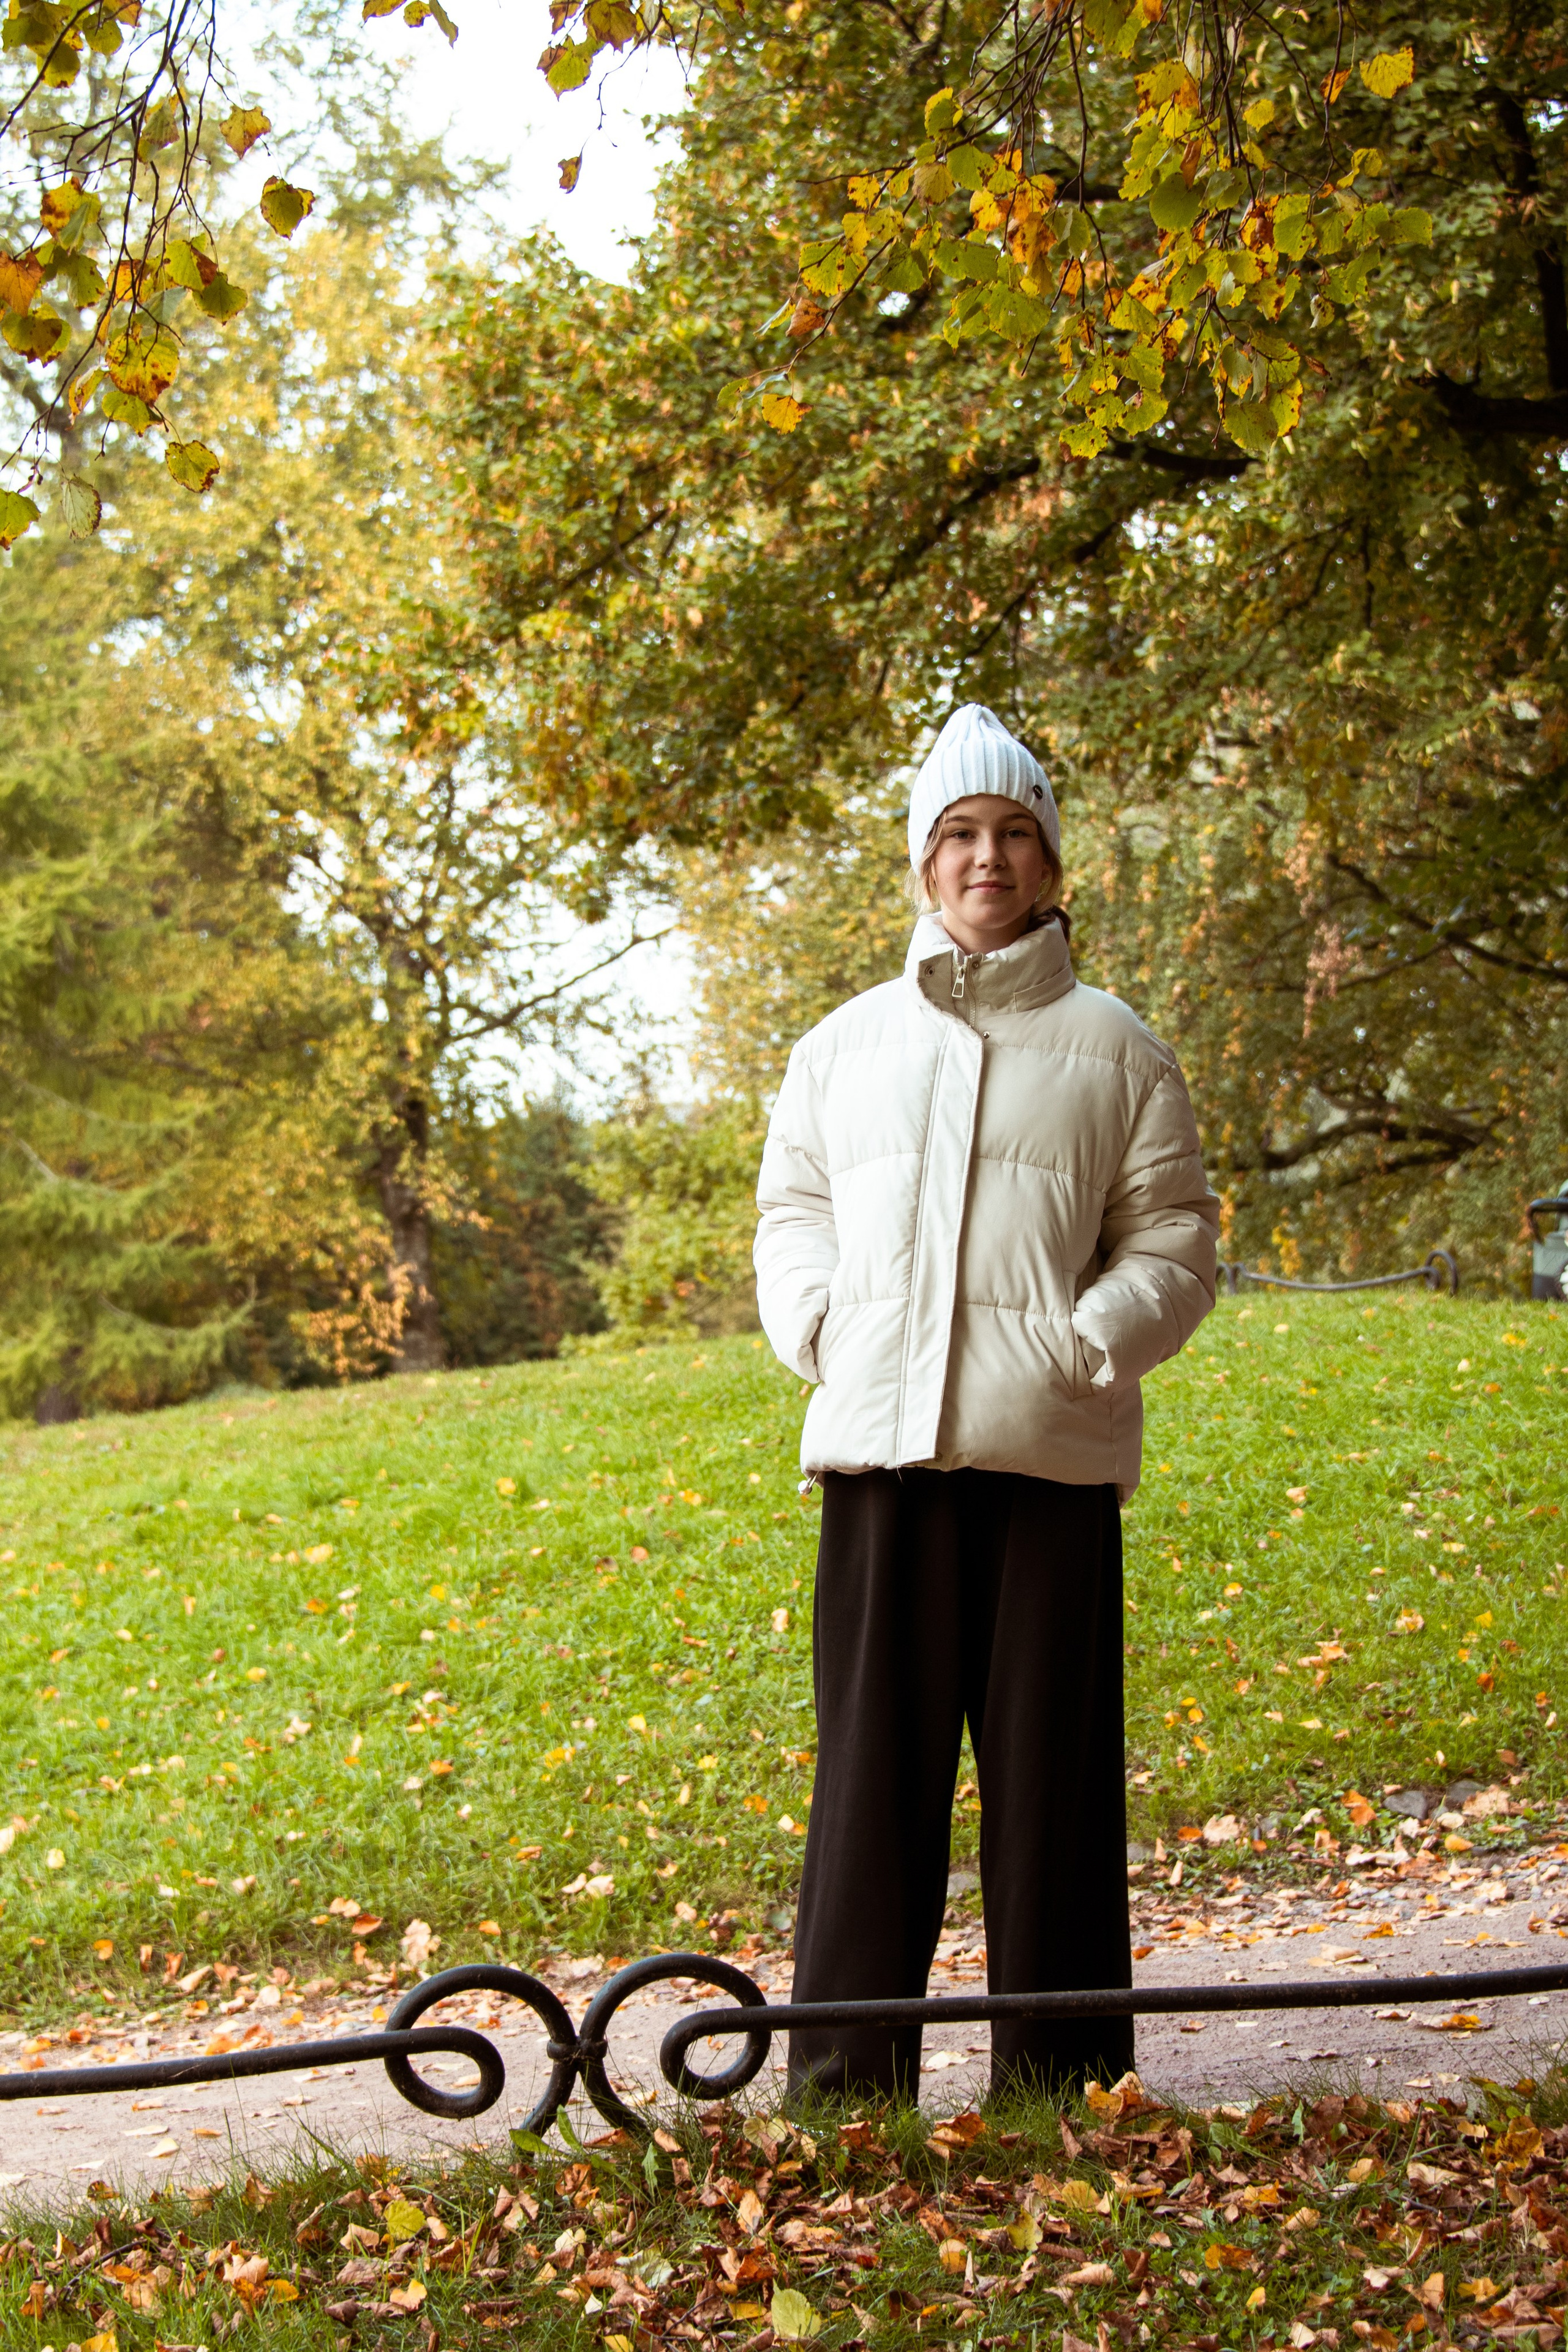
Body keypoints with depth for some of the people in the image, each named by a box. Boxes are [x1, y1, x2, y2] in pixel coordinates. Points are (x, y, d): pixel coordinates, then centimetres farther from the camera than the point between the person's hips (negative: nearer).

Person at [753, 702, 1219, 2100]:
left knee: (1053, 1751, 1)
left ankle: (1061, 2068, 13)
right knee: (874, 1751, 3)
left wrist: (1093, 1337, -9)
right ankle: (848, 2066, 12)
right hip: (881, 1438, 2)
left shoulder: (1111, 1046, 11)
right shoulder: (846, 1045, 19)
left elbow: (1175, 1238, 8)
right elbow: (793, 1210, 21)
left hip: (1051, 1446, -2)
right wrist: (822, 1331, 3)